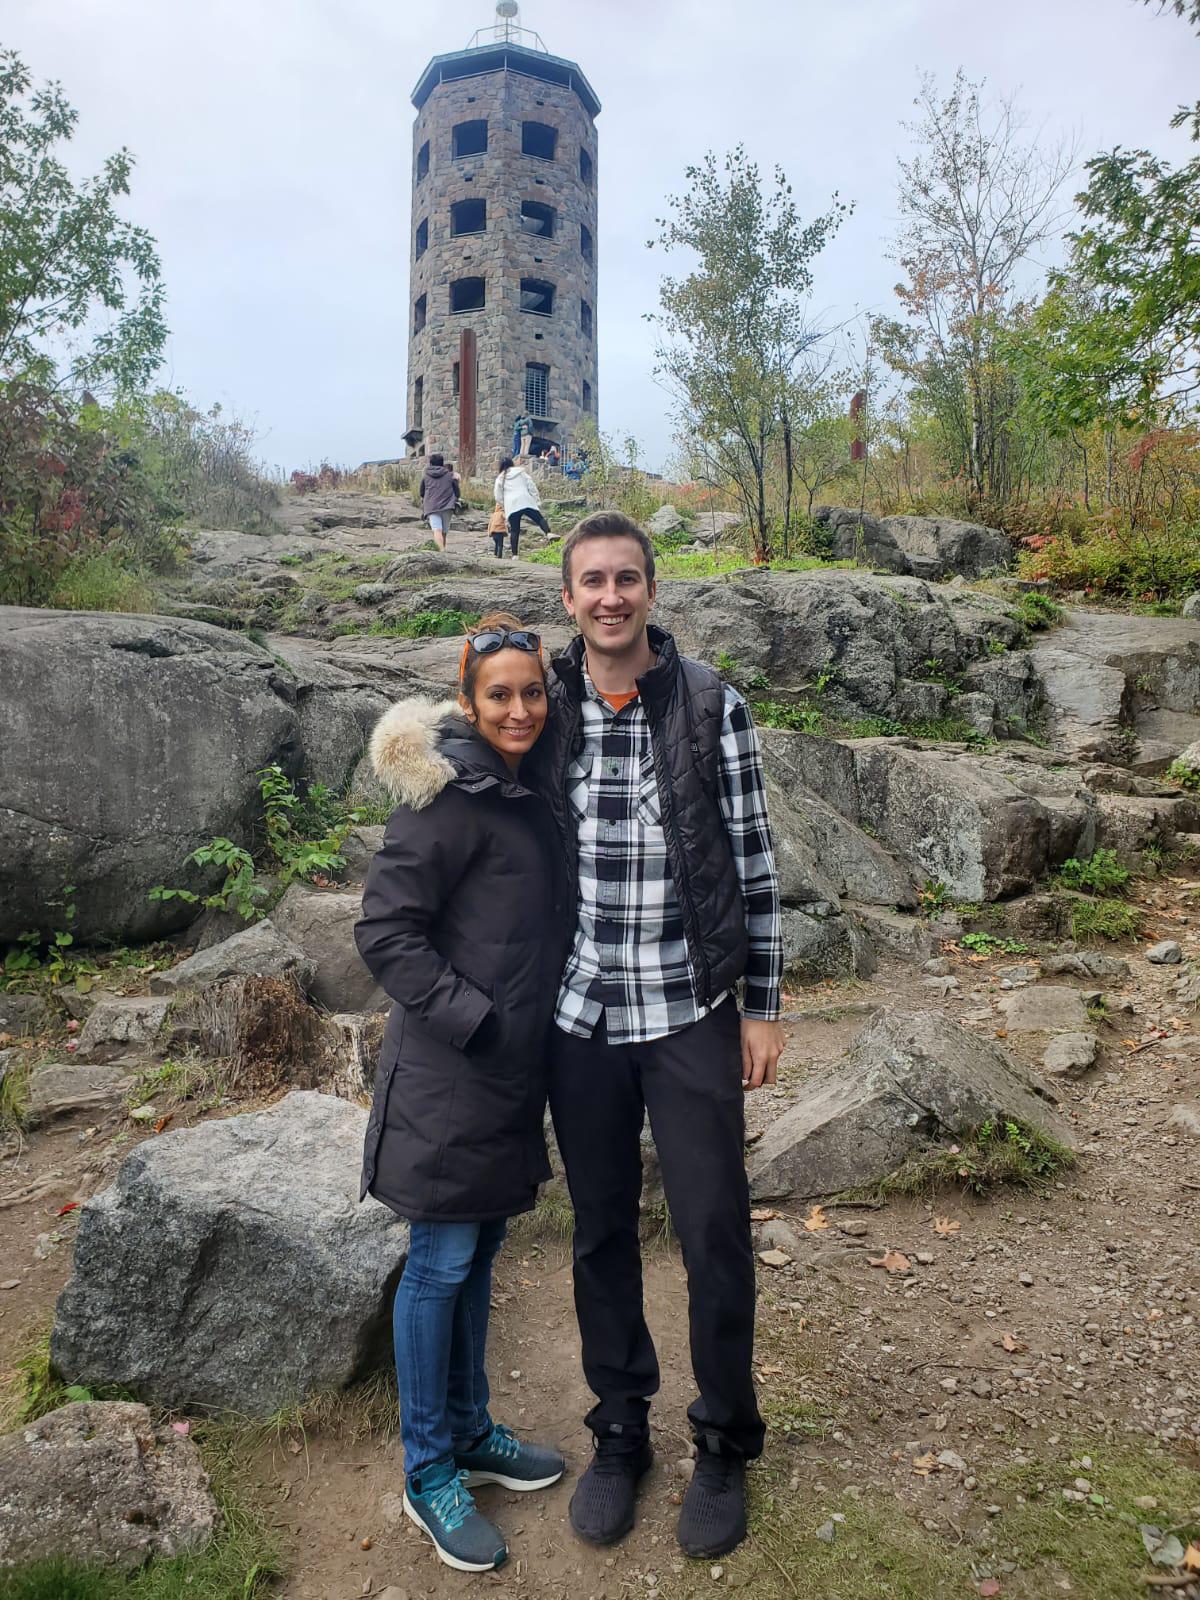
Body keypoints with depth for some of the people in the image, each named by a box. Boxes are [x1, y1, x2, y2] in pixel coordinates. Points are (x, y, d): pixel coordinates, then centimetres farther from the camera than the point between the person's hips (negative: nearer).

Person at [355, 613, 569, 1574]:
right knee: (442, 1262, 7)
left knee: (479, 1254, 20)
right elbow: (385, 930, -19)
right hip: (449, 1073, -8)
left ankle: (470, 1430, 38)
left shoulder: (529, 791, 10)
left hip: (512, 1069, 8)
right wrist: (469, 1018, -19)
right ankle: (429, 1472, 26)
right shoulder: (449, 796, -17)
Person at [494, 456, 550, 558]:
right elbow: (531, 486, 8)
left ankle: (515, 554, 0)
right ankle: (549, 533, -31)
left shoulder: (500, 478, 16)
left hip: (511, 506, 1)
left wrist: (504, 505, 32)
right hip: (526, 501, -1)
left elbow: (498, 497, 16)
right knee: (540, 519, -3)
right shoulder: (521, 472, 15)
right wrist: (538, 501, 8)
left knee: (514, 530, 2)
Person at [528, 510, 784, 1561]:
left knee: (715, 1234, 9)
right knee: (602, 1233, 16)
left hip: (691, 1012, -2)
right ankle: (620, 1434, 38)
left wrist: (764, 1004, -2)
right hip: (580, 1014, 2)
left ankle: (724, 1446, 34)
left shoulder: (712, 706, -6)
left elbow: (755, 861, -2)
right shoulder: (547, 710, 1)